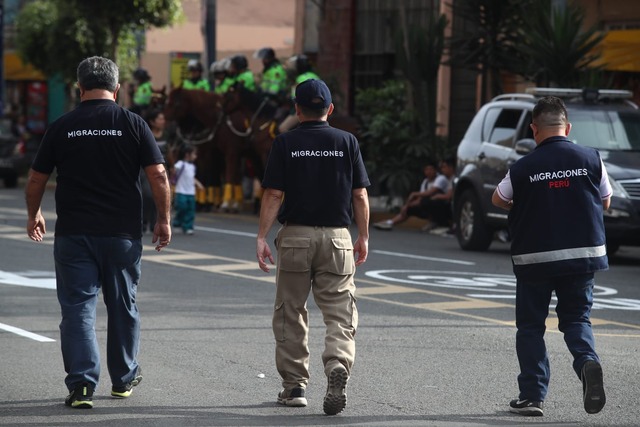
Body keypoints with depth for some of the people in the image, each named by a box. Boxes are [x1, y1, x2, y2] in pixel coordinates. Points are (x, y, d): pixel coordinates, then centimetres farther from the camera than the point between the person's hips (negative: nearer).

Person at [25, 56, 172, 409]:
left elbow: (36, 179, 6)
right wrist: (163, 220, 6)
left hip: (73, 234, -1)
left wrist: (33, 216, 23)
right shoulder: (132, 124, -2)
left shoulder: (62, 127, 0)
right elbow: (158, 175, -6)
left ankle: (81, 384, -11)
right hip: (123, 233, 1)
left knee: (77, 307, 1)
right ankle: (123, 379, 27)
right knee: (123, 306, 15)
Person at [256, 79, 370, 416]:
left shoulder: (285, 143, -2)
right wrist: (363, 237, 9)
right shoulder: (346, 142, 2)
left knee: (290, 314, 12)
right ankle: (338, 366, -25)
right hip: (337, 237, 1)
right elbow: (360, 195, 1)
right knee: (339, 312, 1)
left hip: (295, 235, 0)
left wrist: (262, 237, -5)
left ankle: (294, 386, 15)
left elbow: (273, 194, -7)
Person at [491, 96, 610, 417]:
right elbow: (605, 202, 10)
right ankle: (588, 361, -15)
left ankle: (532, 396, 8)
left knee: (531, 326, 11)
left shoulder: (523, 168, -9)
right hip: (583, 254, 2)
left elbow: (498, 200, 8)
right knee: (576, 318, 14)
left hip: (534, 259, -2)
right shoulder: (591, 160, -3)